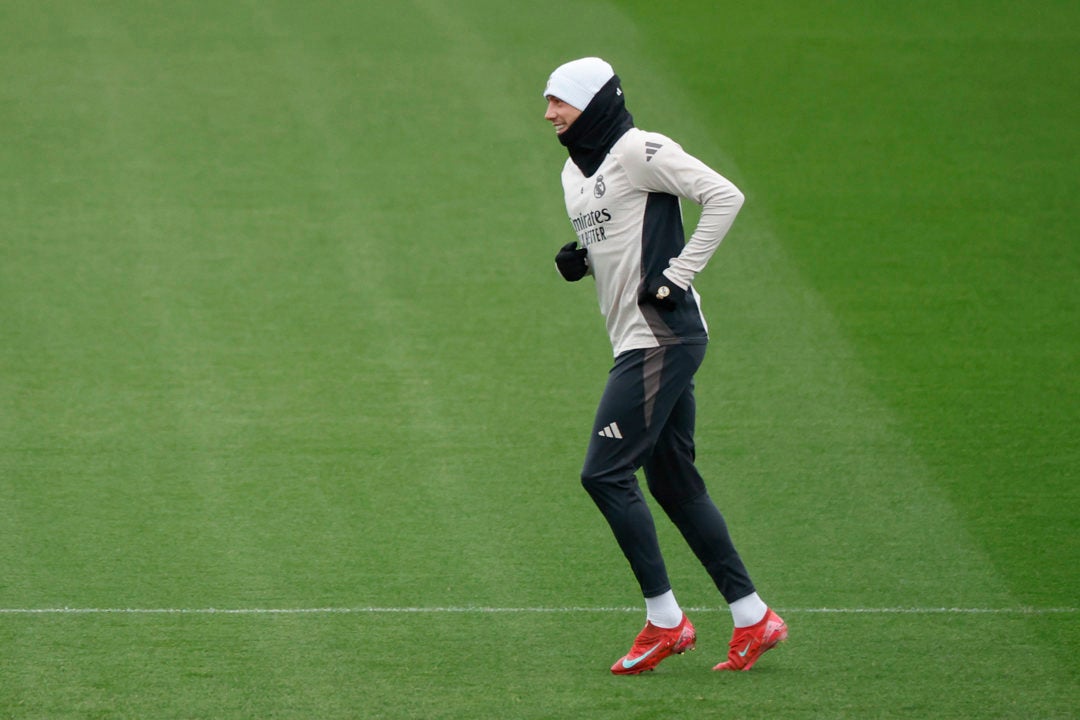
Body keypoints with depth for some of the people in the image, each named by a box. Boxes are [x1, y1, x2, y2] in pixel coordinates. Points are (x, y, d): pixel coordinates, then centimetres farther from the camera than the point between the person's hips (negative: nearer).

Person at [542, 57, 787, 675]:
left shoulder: (638, 151, -12)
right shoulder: (575, 171, 17)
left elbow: (725, 196, -18)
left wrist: (679, 272, -19)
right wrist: (579, 260, 8)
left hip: (664, 337, -10)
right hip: (638, 342, 10)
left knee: (605, 473, -11)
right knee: (673, 483, 10)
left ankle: (665, 619, -5)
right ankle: (753, 618, 14)